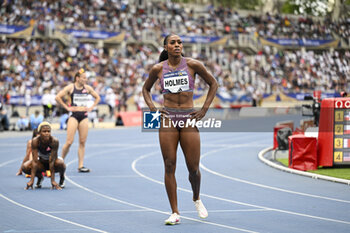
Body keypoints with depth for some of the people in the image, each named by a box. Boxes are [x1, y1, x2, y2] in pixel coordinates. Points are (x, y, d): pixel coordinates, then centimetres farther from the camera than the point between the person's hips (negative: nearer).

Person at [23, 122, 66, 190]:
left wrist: (52, 180, -34)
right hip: (42, 163, 2)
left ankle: (62, 178, -1)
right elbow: (35, 161, -28)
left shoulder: (54, 141, -30)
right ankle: (40, 177, 9)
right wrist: (32, 180, -33)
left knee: (60, 163, -37)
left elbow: (52, 160, -31)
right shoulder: (35, 141, -26)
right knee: (25, 167, -25)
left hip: (52, 164, -2)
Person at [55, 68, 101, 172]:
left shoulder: (87, 88, 8)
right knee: (69, 142, -9)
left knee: (82, 142, 2)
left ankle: (81, 166, 5)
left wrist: (91, 107, 9)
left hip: (84, 116, 4)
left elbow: (97, 97, 21)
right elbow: (57, 97, -6)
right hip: (73, 116, -4)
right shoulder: (70, 87, -4)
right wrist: (67, 107, -7)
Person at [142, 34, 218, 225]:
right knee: (169, 166, -4)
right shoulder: (158, 69, 4)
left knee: (193, 168, 0)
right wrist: (152, 108, 5)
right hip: (167, 118, 1)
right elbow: (146, 89, 21)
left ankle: (197, 199, 31)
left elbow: (213, 84, 10)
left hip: (189, 118, -1)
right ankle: (175, 213, 2)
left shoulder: (192, 65, 0)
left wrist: (204, 109, 2)